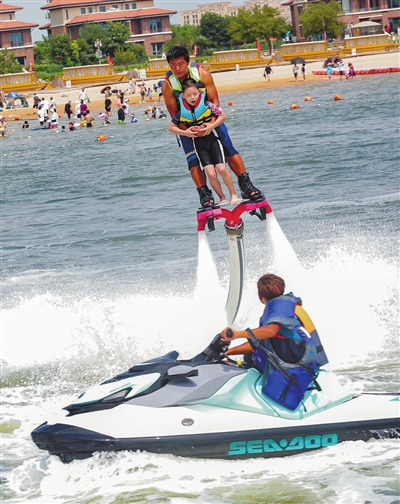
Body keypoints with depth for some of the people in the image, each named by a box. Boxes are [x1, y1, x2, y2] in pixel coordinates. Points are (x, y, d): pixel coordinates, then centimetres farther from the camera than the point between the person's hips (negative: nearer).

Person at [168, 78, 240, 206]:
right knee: (211, 173, -11)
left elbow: (223, 116, -2)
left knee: (222, 169, -11)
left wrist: (211, 126, -15)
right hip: (198, 143, 1)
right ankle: (222, 198, 8)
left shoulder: (207, 105, -10)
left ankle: (233, 194, 7)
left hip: (212, 139, -1)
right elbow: (171, 127, 3)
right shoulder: (182, 112, -7)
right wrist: (185, 132, -11)